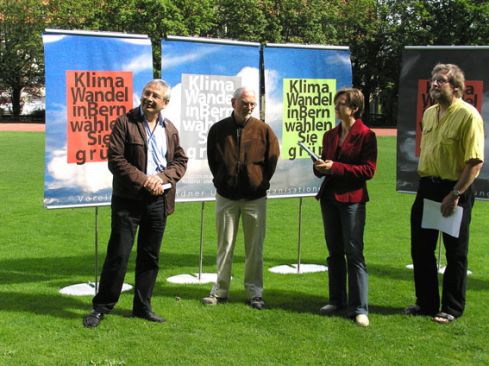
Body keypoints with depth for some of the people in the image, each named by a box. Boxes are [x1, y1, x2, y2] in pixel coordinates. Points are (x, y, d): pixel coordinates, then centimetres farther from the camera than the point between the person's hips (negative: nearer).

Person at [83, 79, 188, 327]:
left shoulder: (170, 129, 11)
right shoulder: (125, 123, -4)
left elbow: (181, 161, 11)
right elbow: (115, 159, -10)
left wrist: (163, 177, -8)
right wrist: (143, 180, -16)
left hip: (158, 200, 5)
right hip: (128, 200, -5)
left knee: (150, 257, 10)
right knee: (118, 255, -3)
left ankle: (142, 307, 22)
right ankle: (101, 307, 8)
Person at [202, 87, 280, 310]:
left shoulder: (263, 130, -4)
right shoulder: (218, 130, 0)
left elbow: (272, 157, 6)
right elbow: (212, 159, 13)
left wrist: (262, 181, 5)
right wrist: (221, 180, 10)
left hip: (255, 197, -1)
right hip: (226, 196, 1)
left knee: (254, 248, 4)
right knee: (224, 246, 8)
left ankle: (254, 292, 12)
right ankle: (220, 290, 15)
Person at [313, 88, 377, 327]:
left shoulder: (366, 135, -8)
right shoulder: (330, 135, 12)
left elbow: (368, 170, -14)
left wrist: (335, 167, -19)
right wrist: (320, 168, -4)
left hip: (352, 199, -6)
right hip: (329, 197, 6)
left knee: (354, 253, -6)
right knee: (334, 252, 12)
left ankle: (359, 308, -2)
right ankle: (337, 300, 22)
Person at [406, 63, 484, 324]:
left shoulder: (468, 115, -15)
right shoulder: (429, 113, 10)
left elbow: (475, 162, -19)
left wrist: (455, 195, -20)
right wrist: (423, 181, 15)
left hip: (454, 190, -7)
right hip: (427, 187, 8)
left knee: (456, 253, 5)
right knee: (421, 249, 12)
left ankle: (452, 308, 17)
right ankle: (426, 303, 26)